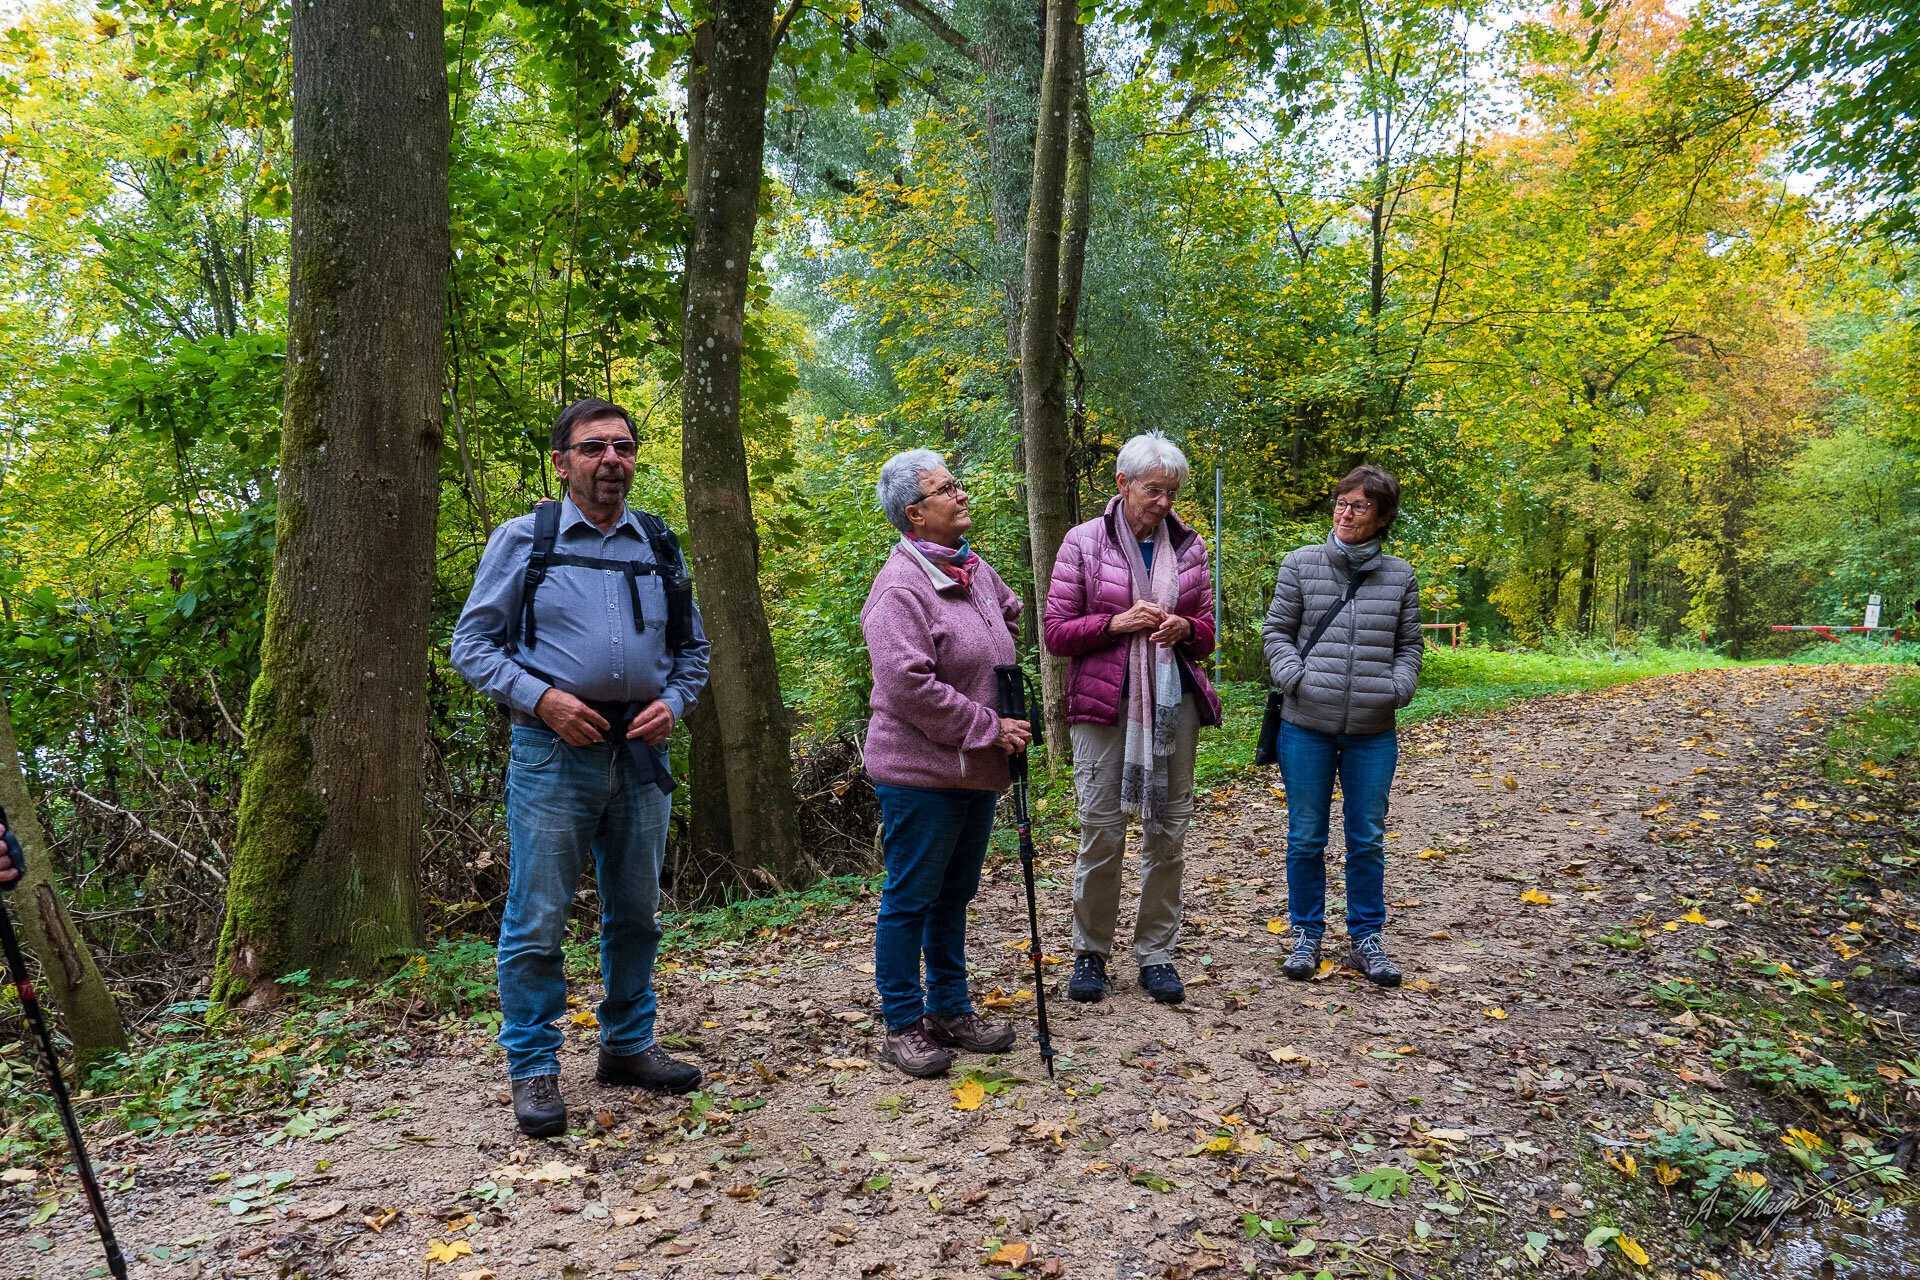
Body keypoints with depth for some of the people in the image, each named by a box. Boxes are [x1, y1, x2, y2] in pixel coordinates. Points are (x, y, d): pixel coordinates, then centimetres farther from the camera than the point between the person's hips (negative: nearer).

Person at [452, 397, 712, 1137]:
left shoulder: (660, 547, 10)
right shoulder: (521, 541, 0)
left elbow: (692, 647, 17)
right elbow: (472, 644, 0)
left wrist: (674, 701, -2)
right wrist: (541, 698, -14)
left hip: (641, 752, 4)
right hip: (554, 752, -4)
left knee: (635, 912, 13)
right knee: (537, 922, 0)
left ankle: (628, 1047, 29)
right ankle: (533, 1070, 15)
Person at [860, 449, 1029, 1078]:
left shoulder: (974, 568, 9)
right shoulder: (900, 588, -18)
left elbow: (1013, 615, 30)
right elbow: (909, 685, -25)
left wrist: (1003, 728, 21)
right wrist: (988, 727, -19)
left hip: (978, 769, 9)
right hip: (922, 773, -9)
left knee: (954, 895, 18)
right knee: (911, 901, 4)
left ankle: (951, 1009, 32)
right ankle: (904, 1025, 18)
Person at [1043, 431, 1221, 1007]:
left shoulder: (1189, 547, 9)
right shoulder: (1083, 543, 0)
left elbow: (1206, 631, 15)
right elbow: (1055, 632, -1)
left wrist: (1184, 628, -8)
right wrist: (1117, 623, -15)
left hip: (1174, 703, 3)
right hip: (1105, 705, -3)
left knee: (1168, 831, 7)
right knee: (1102, 832, -1)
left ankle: (1156, 954, 22)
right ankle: (1090, 954, 18)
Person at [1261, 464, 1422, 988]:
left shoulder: (1400, 576, 6)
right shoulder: (1301, 564, 1)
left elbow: (1409, 644, 12)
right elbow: (1277, 631, 4)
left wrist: (1397, 689, -5)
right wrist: (1295, 679, -11)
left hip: (1372, 732, 1)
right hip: (1307, 727, -1)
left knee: (1368, 839, 10)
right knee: (1306, 837, 8)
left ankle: (1365, 938, 24)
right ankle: (1307, 935, 23)